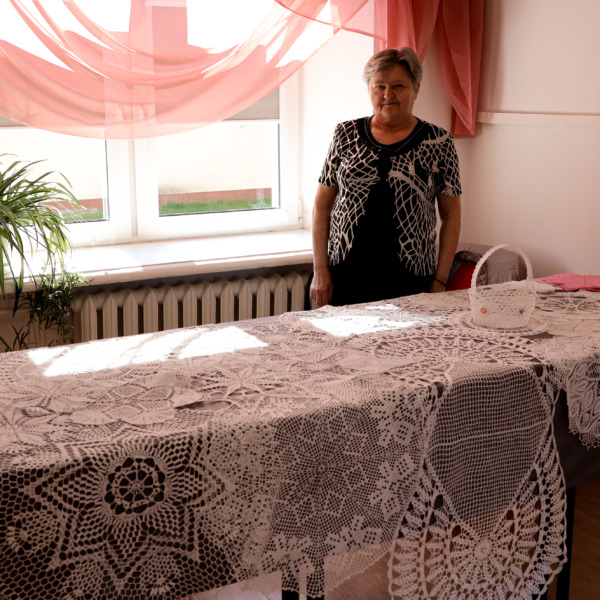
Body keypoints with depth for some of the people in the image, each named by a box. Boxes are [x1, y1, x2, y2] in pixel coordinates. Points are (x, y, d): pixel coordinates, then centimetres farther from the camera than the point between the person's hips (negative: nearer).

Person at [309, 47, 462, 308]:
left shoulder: (438, 142, 2)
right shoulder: (346, 135, 6)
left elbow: (451, 215, 5)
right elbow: (322, 205, 8)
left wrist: (440, 281, -1)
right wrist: (320, 271, 1)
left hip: (410, 281, -1)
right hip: (346, 276, 1)